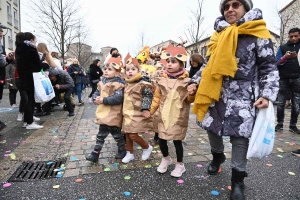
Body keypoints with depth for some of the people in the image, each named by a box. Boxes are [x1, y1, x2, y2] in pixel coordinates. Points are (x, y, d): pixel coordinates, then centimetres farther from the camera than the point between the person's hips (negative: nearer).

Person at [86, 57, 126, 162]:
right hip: (103, 113, 7)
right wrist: (96, 98, -11)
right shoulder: (102, 82, 8)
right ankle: (95, 153, 27)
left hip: (113, 114, -7)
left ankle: (122, 149, 35)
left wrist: (104, 100, -25)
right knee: (101, 134, 16)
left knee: (116, 133, 11)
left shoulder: (118, 84, -17)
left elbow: (118, 98, -27)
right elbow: (97, 92, 13)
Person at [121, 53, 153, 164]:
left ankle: (147, 147, 18)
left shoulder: (143, 83, -13)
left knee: (133, 135, -8)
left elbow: (147, 97, -14)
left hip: (138, 114, -8)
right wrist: (124, 111, 22)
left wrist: (146, 109, -24)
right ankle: (130, 153, 31)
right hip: (127, 113, 8)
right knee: (127, 134, 14)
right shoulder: (127, 83, 10)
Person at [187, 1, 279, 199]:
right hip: (217, 94, 5)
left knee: (239, 135, -1)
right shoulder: (219, 36, 11)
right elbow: (208, 64, 16)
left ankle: (238, 180, 18)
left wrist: (267, 94, -14)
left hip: (242, 97, -4)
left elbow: (269, 67, -2)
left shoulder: (257, 34, -2)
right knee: (212, 127, 11)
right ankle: (218, 155, 42)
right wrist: (195, 82, 5)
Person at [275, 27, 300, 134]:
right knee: (280, 103, 0)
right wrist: (285, 57, -16)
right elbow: (277, 63, 0)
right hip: (284, 79, -1)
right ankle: (279, 124, 11)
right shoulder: (282, 47, 8)